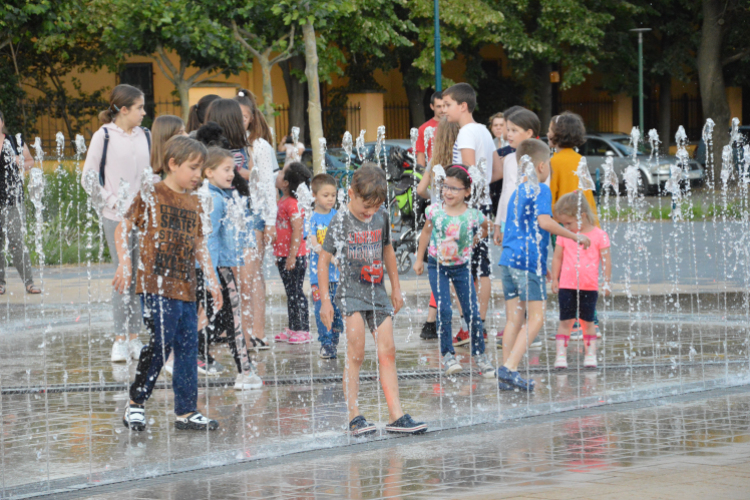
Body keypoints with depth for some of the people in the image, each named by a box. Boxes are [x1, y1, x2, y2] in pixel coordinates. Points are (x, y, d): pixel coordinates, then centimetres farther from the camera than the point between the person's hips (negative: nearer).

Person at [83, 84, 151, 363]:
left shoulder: (145, 136, 9)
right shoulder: (104, 136, -3)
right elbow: (88, 178, -2)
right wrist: (113, 202, -9)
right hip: (116, 217, -4)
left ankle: (134, 337, 11)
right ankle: (120, 340, 0)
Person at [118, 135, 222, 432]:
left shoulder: (193, 203, 15)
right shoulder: (151, 195, -2)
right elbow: (122, 230, -2)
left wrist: (212, 280, 17)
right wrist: (124, 263, -15)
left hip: (185, 288, 6)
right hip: (155, 285, -6)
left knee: (188, 347, 5)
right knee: (161, 343, -12)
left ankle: (186, 412, 11)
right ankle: (135, 405, 1)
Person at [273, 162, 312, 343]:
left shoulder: (293, 204, -18)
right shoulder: (282, 201, 10)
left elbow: (297, 232, -21)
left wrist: (292, 257, -22)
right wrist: (278, 253, 21)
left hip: (295, 256, -9)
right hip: (283, 254, 9)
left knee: (296, 292, -4)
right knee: (290, 292, 14)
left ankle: (303, 330, 2)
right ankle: (292, 328, 22)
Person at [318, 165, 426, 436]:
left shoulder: (382, 218, 7)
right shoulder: (341, 221, -7)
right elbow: (323, 261, -4)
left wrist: (396, 288, 23)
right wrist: (324, 300, -7)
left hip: (378, 292, 5)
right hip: (351, 292, -5)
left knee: (387, 352, 2)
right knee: (355, 353, -11)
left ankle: (396, 416, 3)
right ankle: (354, 417, -8)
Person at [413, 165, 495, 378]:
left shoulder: (473, 215, -12)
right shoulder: (435, 211, -10)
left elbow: (487, 227, 12)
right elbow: (426, 233, 7)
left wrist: (473, 242, 6)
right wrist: (419, 259, 11)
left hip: (461, 267, 0)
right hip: (437, 266, 0)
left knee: (472, 312, 0)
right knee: (444, 310, -13)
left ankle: (479, 354, 18)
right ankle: (447, 355, -2)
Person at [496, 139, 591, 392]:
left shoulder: (516, 193, 22)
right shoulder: (540, 190, -4)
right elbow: (544, 221, -20)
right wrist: (575, 236, -12)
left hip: (508, 258, 8)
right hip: (529, 260, -8)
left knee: (514, 318, 8)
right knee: (536, 317, -6)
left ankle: (506, 375, 4)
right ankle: (509, 368, -18)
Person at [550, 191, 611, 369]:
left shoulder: (599, 235, -4)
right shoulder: (563, 236, 3)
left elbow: (606, 260, 0)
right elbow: (557, 258, 11)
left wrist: (607, 281, -3)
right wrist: (554, 279, 9)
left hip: (589, 287, -1)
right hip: (567, 286, 1)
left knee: (587, 322, 8)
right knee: (566, 321, 0)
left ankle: (590, 355, 15)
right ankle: (561, 355, 2)